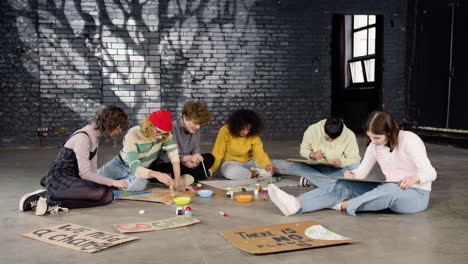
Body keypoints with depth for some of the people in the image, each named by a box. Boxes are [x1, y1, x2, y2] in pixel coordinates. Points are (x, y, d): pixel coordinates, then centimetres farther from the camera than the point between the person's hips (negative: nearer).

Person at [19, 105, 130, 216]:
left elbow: (92, 168, 10)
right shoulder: (83, 137, -18)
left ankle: (56, 204, -12)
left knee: (108, 196, -11)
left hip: (72, 177, 10)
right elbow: (85, 173, -20)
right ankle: (49, 196, -21)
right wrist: (113, 182, -15)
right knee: (99, 192, -31)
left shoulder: (96, 134, 9)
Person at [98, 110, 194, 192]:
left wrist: (177, 184, -36)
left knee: (140, 184, -35)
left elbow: (175, 157, -25)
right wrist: (156, 174, -56)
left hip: (142, 169, 2)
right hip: (120, 164, -2)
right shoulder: (133, 135, -30)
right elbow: (135, 168, -37)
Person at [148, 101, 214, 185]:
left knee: (209, 158, -4)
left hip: (183, 164, 7)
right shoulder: (171, 128, -22)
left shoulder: (196, 131, 2)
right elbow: (163, 156, -28)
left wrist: (195, 161, -25)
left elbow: (196, 152, 0)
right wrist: (187, 158, -35)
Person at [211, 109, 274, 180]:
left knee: (270, 170, -17)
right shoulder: (225, 131, -21)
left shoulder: (253, 135, -14)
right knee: (229, 171, -38)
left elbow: (260, 153, -21)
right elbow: (217, 154, -15)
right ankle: (253, 174, -17)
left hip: (249, 162, 2)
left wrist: (267, 165, -41)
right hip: (231, 162, -1)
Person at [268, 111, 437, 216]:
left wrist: (414, 178, -40)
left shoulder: (409, 140, -16)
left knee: (390, 189, -42)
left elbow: (430, 173, -18)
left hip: (416, 195, -5)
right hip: (389, 191, 6)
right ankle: (296, 205, -34)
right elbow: (362, 171, 4)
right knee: (344, 186, -15)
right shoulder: (374, 146, 3)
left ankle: (342, 205, -28)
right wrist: (353, 175, -20)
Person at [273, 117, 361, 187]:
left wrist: (341, 162, -29)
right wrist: (311, 154, -21)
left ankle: (311, 178, -28)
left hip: (337, 170, 0)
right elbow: (303, 150, 2)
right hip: (315, 168, 0)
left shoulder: (349, 135, -13)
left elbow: (355, 159, -9)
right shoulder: (312, 130, -11)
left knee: (357, 168, -37)